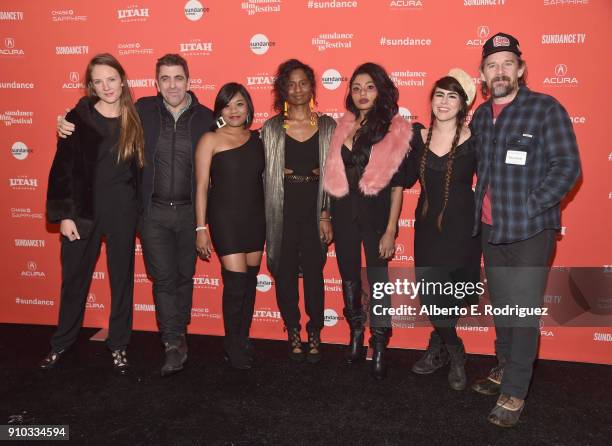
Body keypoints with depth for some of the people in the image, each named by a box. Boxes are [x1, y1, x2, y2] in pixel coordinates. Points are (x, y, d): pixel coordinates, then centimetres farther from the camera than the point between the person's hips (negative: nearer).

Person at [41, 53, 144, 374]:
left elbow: (140, 167, 6)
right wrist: (63, 214, -7)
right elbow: (62, 168, -3)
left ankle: (119, 345, 26)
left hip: (122, 212, 1)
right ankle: (61, 343, 30)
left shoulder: (135, 119, 2)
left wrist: (138, 210, 0)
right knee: (75, 277, 11)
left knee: (122, 277, 10)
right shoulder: (78, 117, -2)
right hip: (83, 209, -1)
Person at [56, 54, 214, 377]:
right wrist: (69, 126, -2)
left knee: (184, 276, 13)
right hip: (154, 211, 0)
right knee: (163, 278, -1)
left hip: (190, 211, 1)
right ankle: (175, 344, 10)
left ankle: (178, 335, 31)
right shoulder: (143, 110, 0)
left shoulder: (206, 117, -1)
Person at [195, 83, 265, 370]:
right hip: (225, 219, -4)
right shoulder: (210, 140, -3)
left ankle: (243, 339, 26)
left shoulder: (257, 138, 8)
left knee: (250, 282, 9)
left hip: (255, 217, 4)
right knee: (236, 282, -6)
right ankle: (233, 346, 13)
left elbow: (262, 178, 13)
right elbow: (202, 186, -5)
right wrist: (201, 228, -8)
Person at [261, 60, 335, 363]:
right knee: (285, 273, 8)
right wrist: (264, 219, -2)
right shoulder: (271, 128, 4)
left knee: (313, 272, 6)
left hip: (315, 211, 0)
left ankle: (315, 334, 23)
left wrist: (326, 214, -2)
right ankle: (293, 333, 26)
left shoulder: (328, 127, 4)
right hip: (282, 212, 1)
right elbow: (264, 175, 3)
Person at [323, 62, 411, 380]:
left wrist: (391, 229, -11)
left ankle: (379, 347, 15)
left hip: (375, 211, -4)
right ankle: (356, 333, 32)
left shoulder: (395, 129, -5)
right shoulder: (343, 127, 7)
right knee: (349, 273, 13)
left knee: (378, 277, 2)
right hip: (344, 211, 4)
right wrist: (329, 217, 6)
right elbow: (333, 176, 10)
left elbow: (397, 183, -7)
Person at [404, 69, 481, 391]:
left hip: (461, 228, -2)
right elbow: (405, 181, 3)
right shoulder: (418, 136, 3)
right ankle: (454, 353, 29)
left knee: (455, 295, 6)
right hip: (427, 227, 3)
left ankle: (439, 347, 34)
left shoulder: (473, 139, -6)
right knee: (429, 294, 5)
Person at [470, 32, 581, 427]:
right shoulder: (480, 116, 10)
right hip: (490, 228, 6)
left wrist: (530, 205, -15)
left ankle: (514, 393, 10)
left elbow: (568, 167, -11)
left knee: (523, 312, -2)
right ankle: (505, 369, 33)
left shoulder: (546, 109, -8)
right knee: (501, 307, 16)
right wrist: (481, 204, 6)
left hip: (530, 230, -5)